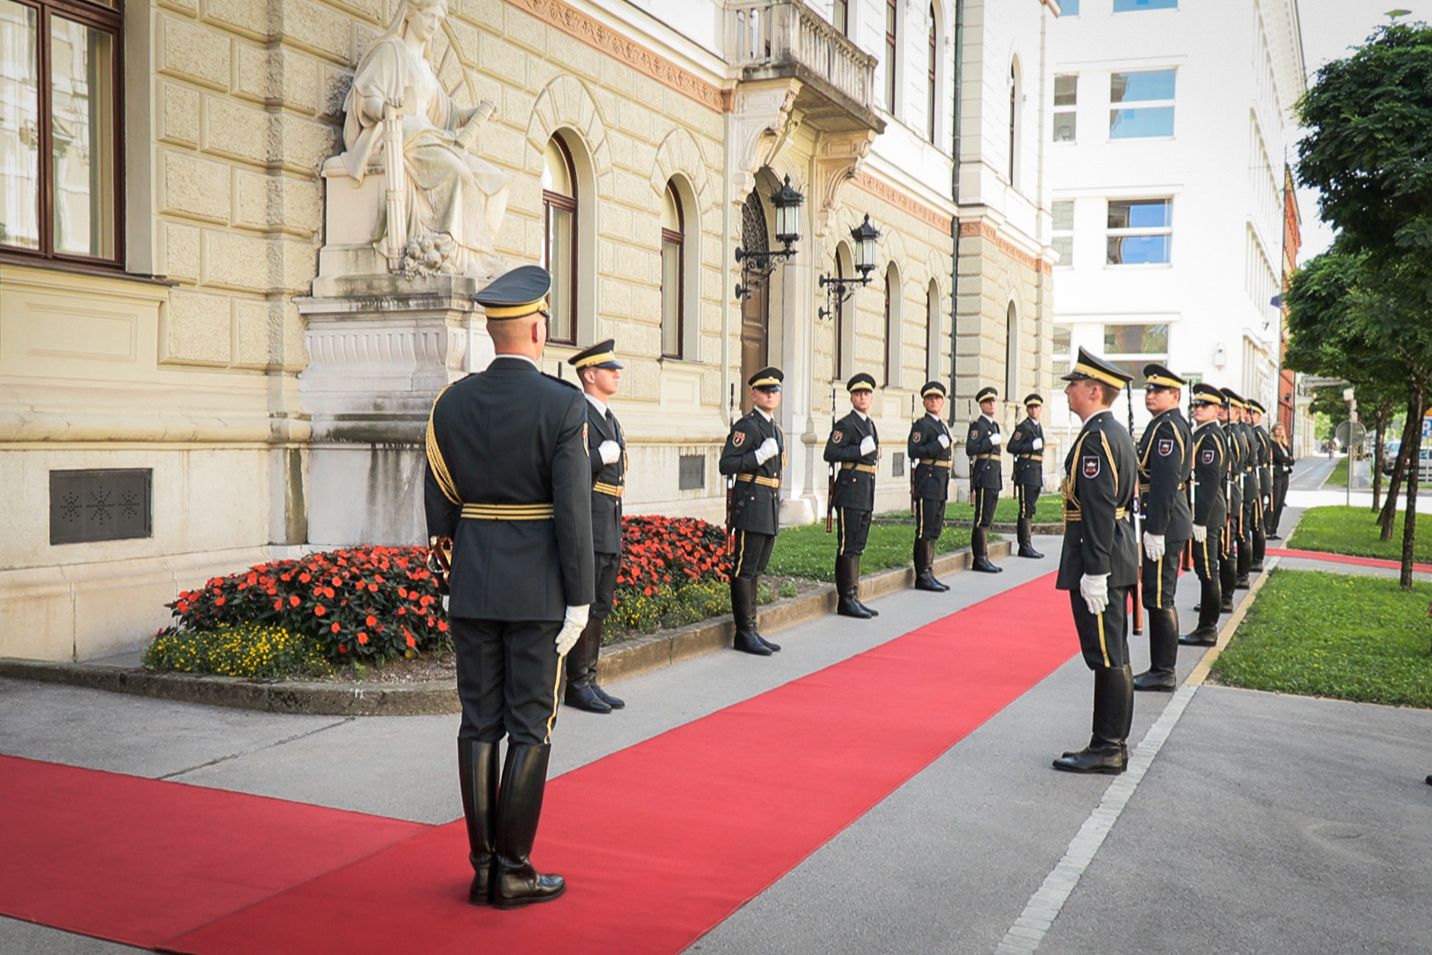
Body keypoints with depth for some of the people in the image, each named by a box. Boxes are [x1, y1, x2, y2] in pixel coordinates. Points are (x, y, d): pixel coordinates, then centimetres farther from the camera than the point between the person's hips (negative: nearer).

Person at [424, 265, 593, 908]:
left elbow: (437, 500, 5)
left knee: (479, 724, 10)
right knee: (530, 728, 4)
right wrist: (579, 599, -8)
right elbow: (573, 510, -14)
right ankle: (513, 872, 11)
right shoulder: (563, 404, -12)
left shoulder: (452, 402, 1)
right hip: (537, 590, -4)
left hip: (473, 587, 4)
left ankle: (482, 866, 18)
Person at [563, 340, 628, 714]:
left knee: (600, 607, 11)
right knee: (583, 605, -6)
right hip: (586, 528, -9)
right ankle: (576, 684, 2)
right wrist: (602, 456, -16)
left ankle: (589, 680, 18)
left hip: (609, 531, 9)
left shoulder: (611, 420, 20)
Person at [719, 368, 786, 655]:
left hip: (769, 512, 9)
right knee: (744, 570, -4)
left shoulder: (776, 430, 19)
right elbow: (727, 465, -16)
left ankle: (751, 630, 17)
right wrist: (761, 454, -21)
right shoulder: (746, 426, -8)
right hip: (750, 505, -9)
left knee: (754, 570, 12)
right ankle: (745, 634, -1)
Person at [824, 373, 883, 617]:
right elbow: (830, 454, -17)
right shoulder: (845, 424, -8)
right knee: (848, 546, -6)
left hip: (866, 492, 9)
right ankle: (846, 599, -2)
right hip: (850, 490, -9)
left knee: (858, 547, 11)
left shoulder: (870, 424, 18)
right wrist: (860, 451, -20)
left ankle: (853, 597, 17)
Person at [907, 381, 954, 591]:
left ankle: (928, 573, 16)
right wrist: (938, 445, -22)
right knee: (925, 530, -7)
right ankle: (923, 576, -4)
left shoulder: (942, 425, 19)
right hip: (927, 481, -9)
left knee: (935, 529, 10)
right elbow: (913, 451, -19)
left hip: (940, 483, 9)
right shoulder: (921, 424, -8)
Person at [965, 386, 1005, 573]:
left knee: (987, 520, 10)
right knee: (982, 519, -8)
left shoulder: (994, 425, 19)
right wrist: (991, 441, -20)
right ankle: (980, 559, -6)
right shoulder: (978, 425, -9)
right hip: (983, 475, -9)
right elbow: (970, 449, -19)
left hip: (993, 477, 9)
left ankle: (982, 558, 15)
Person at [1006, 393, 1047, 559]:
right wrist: (1032, 446, -19)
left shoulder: (1039, 427, 19)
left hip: (1036, 472, 9)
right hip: (1026, 470, -9)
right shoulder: (1023, 427, -7)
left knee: (1030, 509, 10)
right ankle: (1025, 546, -8)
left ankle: (1027, 545, 13)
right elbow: (1011, 447, -15)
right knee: (1026, 510, -9)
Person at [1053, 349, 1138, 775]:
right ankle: (1112, 744, 22)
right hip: (1117, 557, 11)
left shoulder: (1096, 438, -17)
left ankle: (1107, 750, 3)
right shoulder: (1117, 432, 15)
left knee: (1107, 657, -4)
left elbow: (1098, 510, -22)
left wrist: (1094, 571, -23)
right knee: (1113, 656, 14)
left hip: (1098, 560, -11)